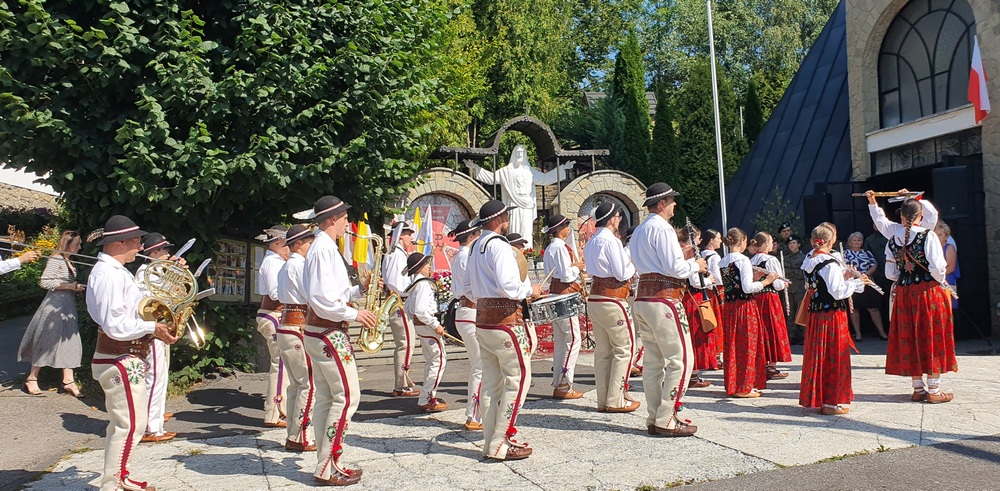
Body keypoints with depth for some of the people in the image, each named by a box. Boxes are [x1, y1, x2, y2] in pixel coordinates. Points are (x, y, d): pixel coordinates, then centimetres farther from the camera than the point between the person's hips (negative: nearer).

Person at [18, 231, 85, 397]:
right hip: (54, 307, -8)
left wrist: (78, 287, 4)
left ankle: (68, 381, 6)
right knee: (48, 343, -1)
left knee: (69, 343, 4)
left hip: (67, 308, 8)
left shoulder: (68, 262, 16)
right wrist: (72, 286, -19)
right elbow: (45, 282, -20)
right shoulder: (56, 259, -11)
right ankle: (31, 379, 12)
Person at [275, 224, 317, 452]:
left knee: (296, 383, 14)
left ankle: (293, 435, 19)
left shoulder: (286, 266, 19)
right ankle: (301, 438, -1)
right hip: (298, 330, -10)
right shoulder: (299, 265, -13)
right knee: (310, 384, -6)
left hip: (286, 328, 10)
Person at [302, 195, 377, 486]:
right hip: (329, 333, -10)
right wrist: (354, 314, -16)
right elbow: (322, 300, -24)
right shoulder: (324, 248, -16)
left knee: (326, 399, 11)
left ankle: (328, 464, 17)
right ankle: (328, 469, -1)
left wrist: (359, 290, 9)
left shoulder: (323, 247, 16)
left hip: (320, 332, 10)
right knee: (347, 396, -7)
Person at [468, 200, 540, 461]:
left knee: (491, 381, 12)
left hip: (483, 319, 9)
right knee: (518, 378, -3)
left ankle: (491, 441, 19)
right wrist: (529, 290, -8)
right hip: (505, 320, -9)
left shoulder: (476, 247, 16)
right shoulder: (498, 245, -13)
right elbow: (507, 284, -25)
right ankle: (502, 444, -1)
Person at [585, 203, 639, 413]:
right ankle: (616, 400, 1)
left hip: (595, 299, 9)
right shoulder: (611, 241, -14)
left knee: (602, 351, 11)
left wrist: (628, 264, 16)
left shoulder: (591, 242, 14)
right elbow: (622, 274, -15)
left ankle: (603, 400, 15)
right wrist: (634, 264, 3)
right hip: (611, 300, -9)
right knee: (624, 348, 0)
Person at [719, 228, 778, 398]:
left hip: (729, 307, 7)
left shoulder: (722, 262, 9)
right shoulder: (743, 260, -13)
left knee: (732, 345, 13)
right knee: (747, 346, 2)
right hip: (745, 306, -7)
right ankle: (744, 387, 6)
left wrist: (754, 278, 14)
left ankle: (732, 385, 20)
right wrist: (766, 281, -7)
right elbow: (747, 288, -19)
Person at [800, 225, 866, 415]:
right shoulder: (830, 264, -16)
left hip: (814, 315, 7)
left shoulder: (807, 263, 8)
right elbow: (838, 293, -20)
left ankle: (815, 397, 21)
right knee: (834, 357, 1)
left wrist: (843, 276, 15)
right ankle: (831, 401, 7)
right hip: (832, 316, -7)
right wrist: (857, 282, -8)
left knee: (816, 355, 13)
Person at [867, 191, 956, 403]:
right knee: (932, 338, 3)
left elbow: (890, 273, 6)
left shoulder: (893, 240, 1)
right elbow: (938, 268, -16)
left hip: (904, 294, 4)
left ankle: (918, 389, 17)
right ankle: (934, 391, 9)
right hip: (929, 291, -4)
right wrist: (940, 282, 4)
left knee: (909, 339, 10)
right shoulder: (928, 237, -13)